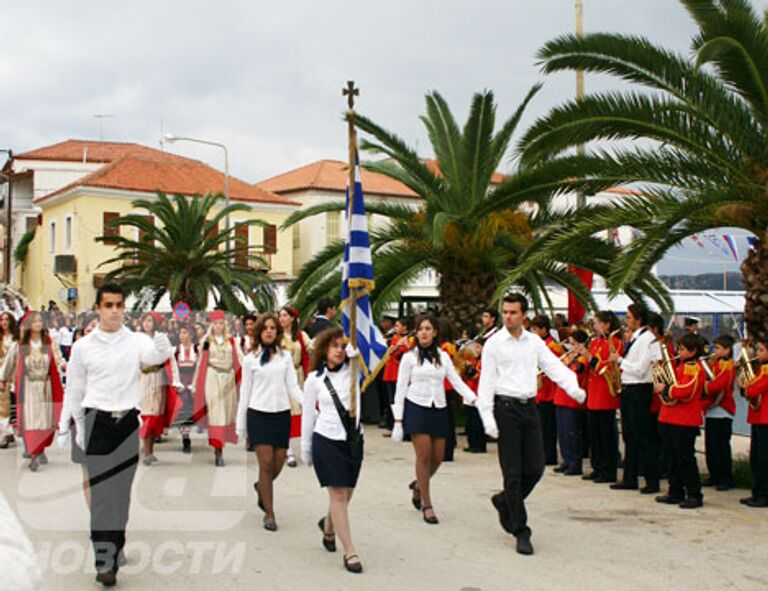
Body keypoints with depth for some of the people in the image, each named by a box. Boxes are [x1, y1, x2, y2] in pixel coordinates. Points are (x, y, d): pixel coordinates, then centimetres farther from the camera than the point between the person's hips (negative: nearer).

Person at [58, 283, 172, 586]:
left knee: (122, 492, 12)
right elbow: (74, 390, 9)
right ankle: (104, 561, -5)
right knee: (102, 493, -6)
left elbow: (154, 356, -23)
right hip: (98, 422, -1)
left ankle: (115, 547, 29)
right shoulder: (83, 346, 2)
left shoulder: (137, 341, 0)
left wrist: (163, 348, -46)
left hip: (128, 422, 1)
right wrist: (80, 428, 6)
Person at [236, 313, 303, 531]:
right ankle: (269, 513, 3)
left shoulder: (285, 356, 8)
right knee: (266, 464, -7)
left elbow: (292, 386, 5)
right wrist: (241, 425, 6)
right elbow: (245, 392, 7)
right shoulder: (250, 359, 4)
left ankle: (261, 487, 39)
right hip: (258, 415, -2)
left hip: (281, 414, 2)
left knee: (278, 465, 5)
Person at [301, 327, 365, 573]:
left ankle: (328, 525, 43)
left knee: (346, 493, 12)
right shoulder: (314, 379, 0)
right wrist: (305, 449, 8)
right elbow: (308, 415, 6)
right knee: (338, 495, -7)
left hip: (353, 439, 3)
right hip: (327, 440, -3)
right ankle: (350, 552, -2)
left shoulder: (352, 371, 4)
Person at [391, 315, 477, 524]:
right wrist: (398, 421, -4)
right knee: (424, 456, -8)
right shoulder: (409, 357, 0)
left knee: (438, 457, 3)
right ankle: (427, 505, 3)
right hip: (416, 408, -3)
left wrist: (474, 399, -12)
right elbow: (400, 389, 0)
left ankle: (418, 484, 33)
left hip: (438, 410, 3)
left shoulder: (443, 356, 9)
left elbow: (457, 382, 5)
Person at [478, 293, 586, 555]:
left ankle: (505, 501, 32)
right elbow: (486, 382, -5)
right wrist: (488, 418, -13)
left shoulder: (534, 341, 8)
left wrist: (574, 388, -18)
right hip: (506, 408, -4)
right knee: (513, 472, -2)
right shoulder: (494, 343, -3)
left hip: (529, 407, 4)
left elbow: (554, 366, 1)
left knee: (535, 468, 5)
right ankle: (521, 532, 7)